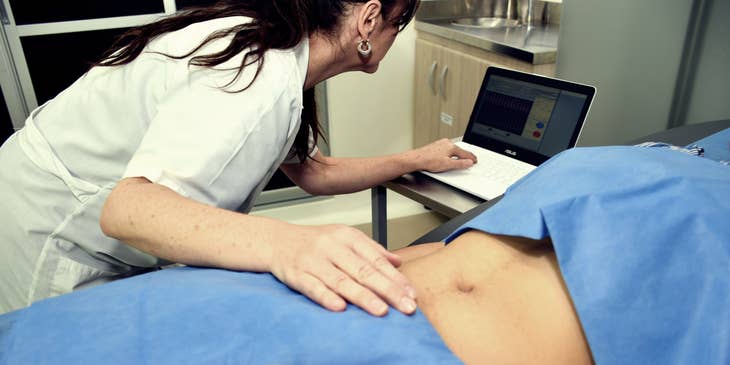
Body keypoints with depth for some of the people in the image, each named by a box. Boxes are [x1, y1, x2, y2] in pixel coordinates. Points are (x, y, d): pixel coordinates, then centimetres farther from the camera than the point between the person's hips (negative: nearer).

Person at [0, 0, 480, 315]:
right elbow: (126, 208, -41)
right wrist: (283, 243, -57)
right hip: (47, 235, -9)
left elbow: (313, 173, 9)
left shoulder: (273, 48, 0)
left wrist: (416, 160, 9)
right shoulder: (264, 76, -32)